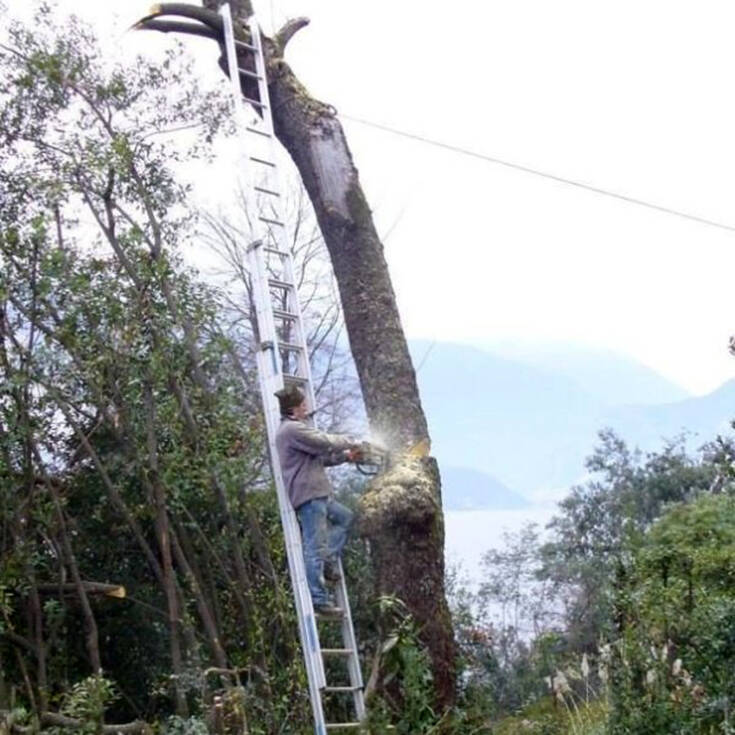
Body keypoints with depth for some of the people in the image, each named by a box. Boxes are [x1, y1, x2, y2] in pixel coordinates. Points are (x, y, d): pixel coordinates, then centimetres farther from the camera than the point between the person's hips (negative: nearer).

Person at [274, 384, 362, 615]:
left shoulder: (292, 429, 21)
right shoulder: (293, 429, -13)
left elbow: (320, 456, 26)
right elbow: (325, 443, -16)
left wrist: (346, 456, 22)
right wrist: (349, 442, 2)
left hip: (317, 495, 11)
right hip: (308, 495, -11)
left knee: (345, 517, 25)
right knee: (316, 547, -10)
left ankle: (328, 562, 14)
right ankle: (318, 599, -9)